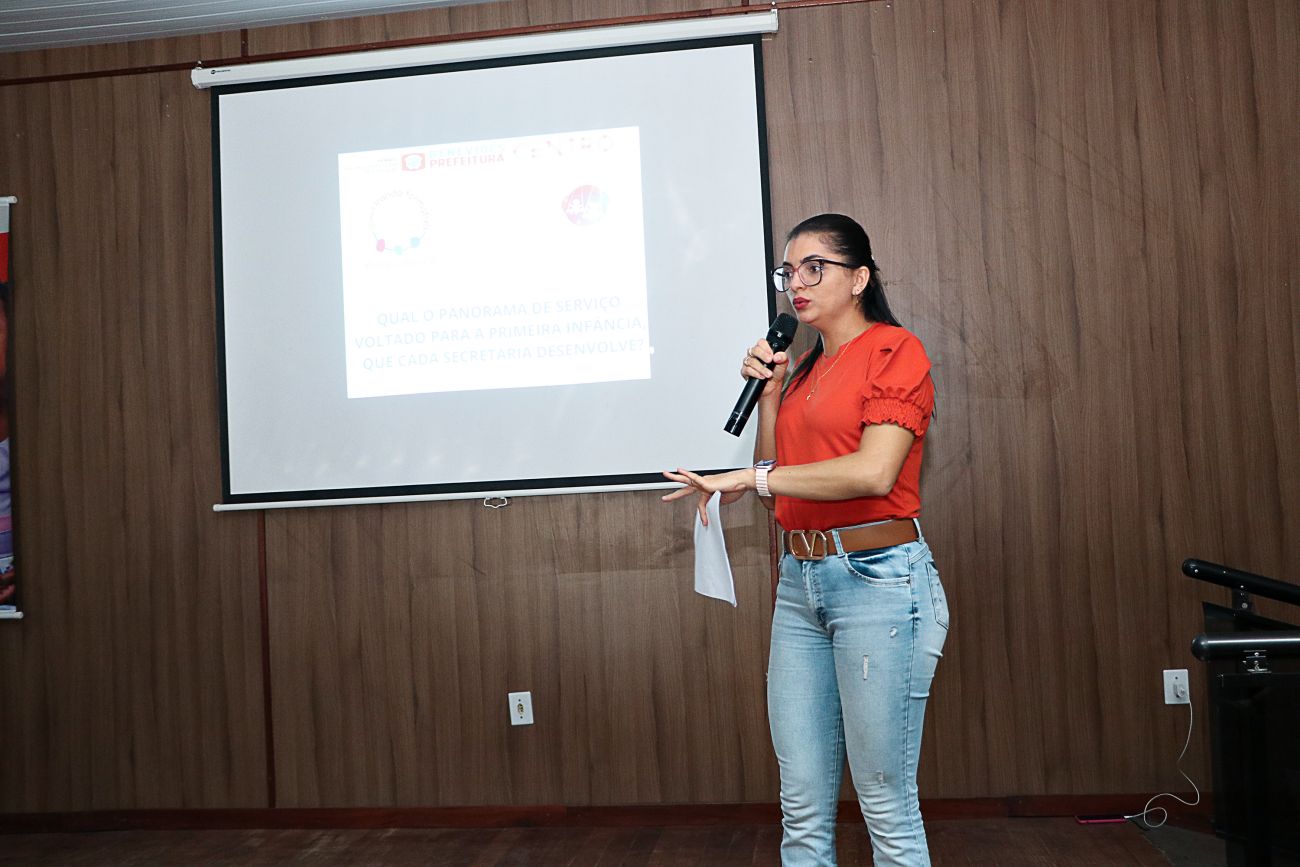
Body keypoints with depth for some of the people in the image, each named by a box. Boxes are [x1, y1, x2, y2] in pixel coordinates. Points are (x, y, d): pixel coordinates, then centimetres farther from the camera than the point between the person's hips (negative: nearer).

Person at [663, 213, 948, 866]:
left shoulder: (893, 349, -4)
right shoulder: (804, 370, 18)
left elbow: (874, 472, -18)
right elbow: (774, 481, 15)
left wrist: (748, 478, -14)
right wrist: (768, 393, 6)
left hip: (877, 577, -7)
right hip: (800, 583, 7)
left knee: (887, 805, 2)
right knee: (803, 806, 10)